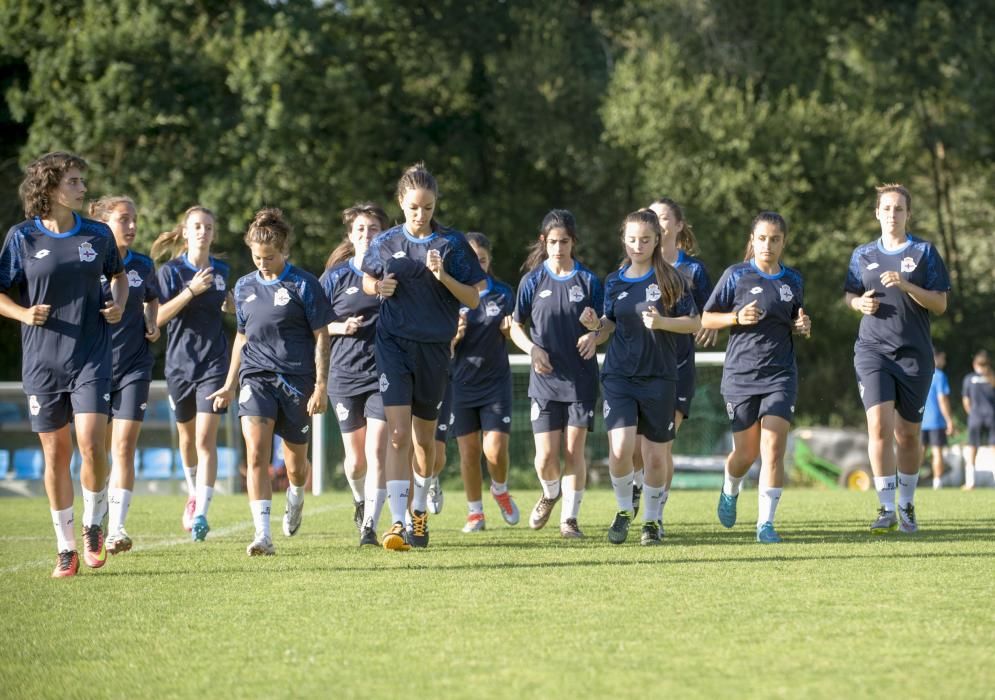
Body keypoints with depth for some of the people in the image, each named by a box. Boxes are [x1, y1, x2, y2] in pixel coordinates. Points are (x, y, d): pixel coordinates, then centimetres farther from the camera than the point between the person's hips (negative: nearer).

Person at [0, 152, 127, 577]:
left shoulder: (98, 234, 4)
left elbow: (118, 275, 22)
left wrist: (119, 305, 3)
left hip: (91, 356, 0)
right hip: (42, 361, 0)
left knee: (90, 443, -14)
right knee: (56, 453, 4)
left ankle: (93, 526, 10)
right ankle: (65, 547, 15)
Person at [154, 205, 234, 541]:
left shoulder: (221, 270, 6)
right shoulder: (171, 271, -4)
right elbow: (158, 317, -14)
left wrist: (230, 303, 2)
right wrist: (191, 290, -21)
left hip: (214, 362, 0)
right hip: (179, 362, 0)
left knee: (206, 438, -13)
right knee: (187, 437, 17)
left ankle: (201, 513, -17)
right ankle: (195, 493, 42)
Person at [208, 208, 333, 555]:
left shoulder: (304, 285, -3)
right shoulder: (244, 287, 10)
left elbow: (321, 337, -2)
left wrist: (321, 386, -9)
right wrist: (230, 384, 22)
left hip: (296, 380, -2)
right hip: (256, 378, 3)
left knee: (296, 464, 8)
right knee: (256, 452, -18)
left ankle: (295, 498, 46)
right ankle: (263, 535, -21)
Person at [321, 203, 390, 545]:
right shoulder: (336, 276, 5)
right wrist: (340, 327, -10)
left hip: (384, 375, -1)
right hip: (345, 374, 2)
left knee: (376, 450, -15)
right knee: (355, 458, 9)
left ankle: (370, 526, -13)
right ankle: (360, 501, 41)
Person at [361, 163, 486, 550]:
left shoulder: (452, 243, -2)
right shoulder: (385, 243, 2)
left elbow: (473, 300, -1)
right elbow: (367, 282, 18)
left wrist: (444, 276, -18)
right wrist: (379, 287, -5)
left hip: (434, 347, 1)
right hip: (393, 344, -1)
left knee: (424, 438, 13)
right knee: (398, 434, -15)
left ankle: (420, 509, 37)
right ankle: (397, 522, -19)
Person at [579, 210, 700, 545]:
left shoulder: (671, 279, -1)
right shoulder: (614, 282, 7)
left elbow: (695, 324, -1)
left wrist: (662, 322, -18)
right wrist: (595, 325, -6)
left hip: (659, 378, -1)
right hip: (619, 376, 1)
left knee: (656, 456, 3)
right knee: (620, 450, -16)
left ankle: (652, 520, 23)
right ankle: (624, 509, 9)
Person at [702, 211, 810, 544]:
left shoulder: (792, 281, 9)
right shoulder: (736, 276, -1)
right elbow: (706, 319, 2)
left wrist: (803, 326, 1)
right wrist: (737, 318, -15)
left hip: (780, 375, 1)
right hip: (741, 375, -1)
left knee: (773, 448, -13)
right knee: (746, 452, 7)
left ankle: (766, 523, -11)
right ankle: (730, 491, 41)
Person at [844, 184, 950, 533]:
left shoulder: (924, 252, 2)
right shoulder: (863, 254, 10)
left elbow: (940, 304, -3)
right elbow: (849, 295, 21)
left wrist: (905, 285, -17)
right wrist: (860, 302, -2)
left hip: (914, 354, -1)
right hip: (873, 350, 1)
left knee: (907, 434, 7)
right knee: (879, 425, -16)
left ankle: (907, 505, 25)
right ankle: (887, 509, -15)